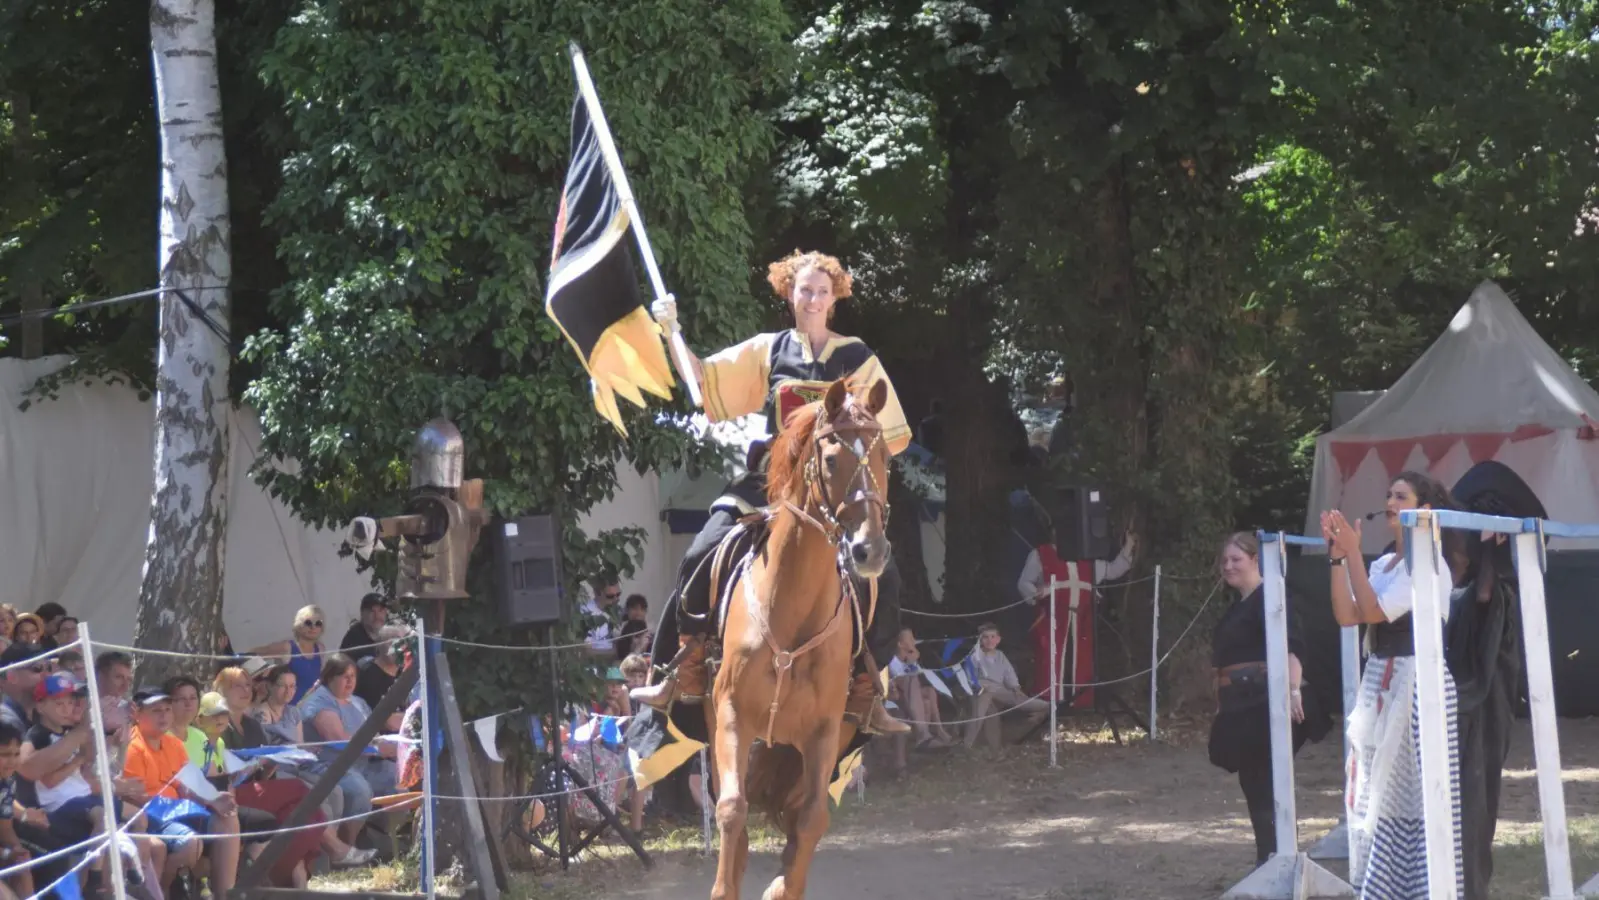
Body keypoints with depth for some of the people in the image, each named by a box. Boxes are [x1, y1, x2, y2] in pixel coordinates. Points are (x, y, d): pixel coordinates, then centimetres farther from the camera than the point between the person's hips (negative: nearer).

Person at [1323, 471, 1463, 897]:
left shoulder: (1428, 562, -10)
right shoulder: (1383, 565, 14)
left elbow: (1372, 610, -17)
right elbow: (1346, 615, 4)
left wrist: (1353, 552, -16)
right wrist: (1338, 558, -3)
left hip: (1418, 684, -9)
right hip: (1381, 684, 9)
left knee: (1415, 789, -7)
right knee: (1378, 790, 11)